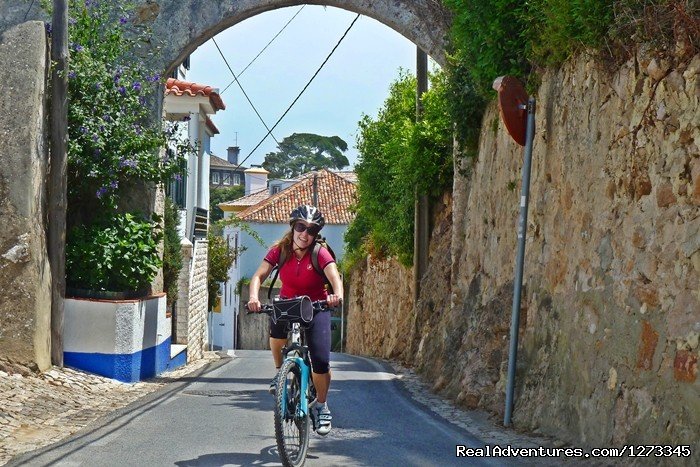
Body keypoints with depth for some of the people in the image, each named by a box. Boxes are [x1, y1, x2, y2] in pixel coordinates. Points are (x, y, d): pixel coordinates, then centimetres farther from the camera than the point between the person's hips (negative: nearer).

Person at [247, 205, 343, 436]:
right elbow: (259, 276, -21)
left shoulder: (320, 254, -18)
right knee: (277, 332, -22)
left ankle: (322, 406, 8)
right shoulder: (280, 251, -13)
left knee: (320, 362, -14)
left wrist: (337, 294, -56)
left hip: (316, 307, -4)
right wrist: (254, 297, -41)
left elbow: (335, 277, -33)